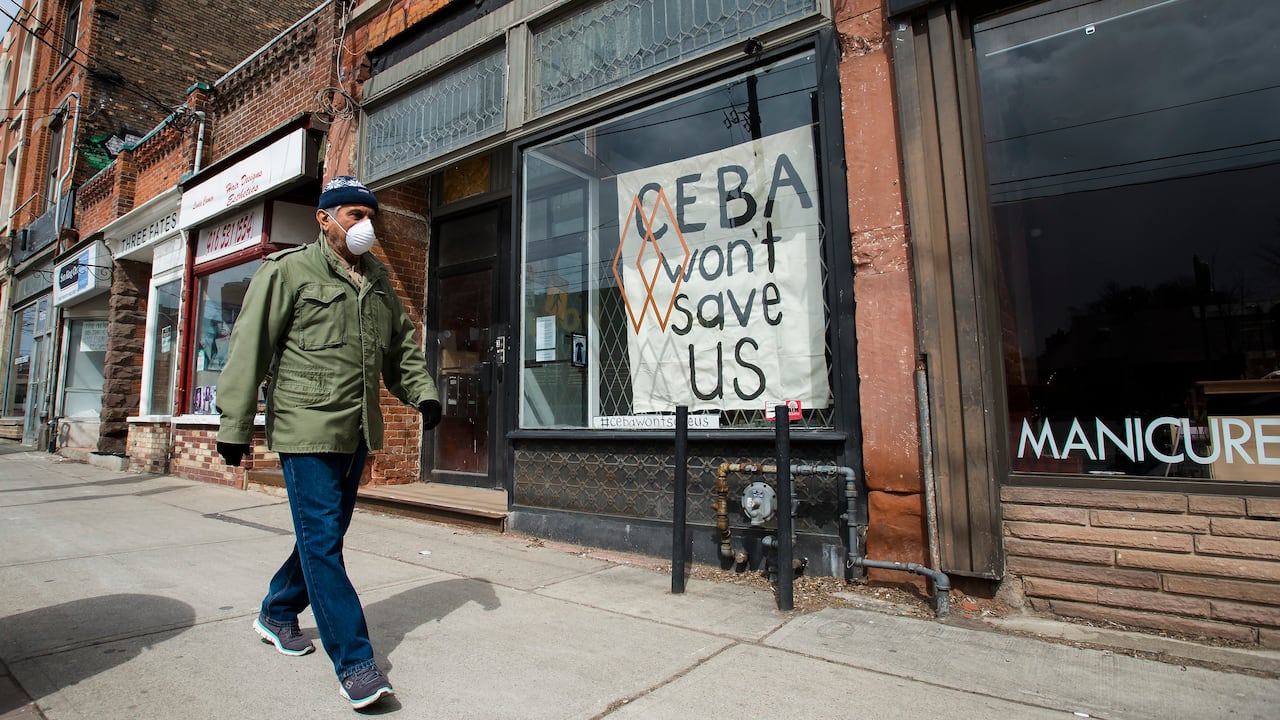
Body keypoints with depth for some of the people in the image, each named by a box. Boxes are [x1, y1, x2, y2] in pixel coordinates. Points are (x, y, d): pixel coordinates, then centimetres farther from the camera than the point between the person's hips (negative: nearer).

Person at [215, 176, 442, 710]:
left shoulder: (378, 281, 15)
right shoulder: (288, 271, -3)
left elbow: (402, 346, 19)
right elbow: (249, 348, -5)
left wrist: (423, 392, 3)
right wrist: (235, 425, -8)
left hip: (358, 432, 7)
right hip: (306, 428, -7)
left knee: (327, 533, 17)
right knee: (321, 538, -4)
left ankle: (277, 614, 41)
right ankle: (354, 662, 2)